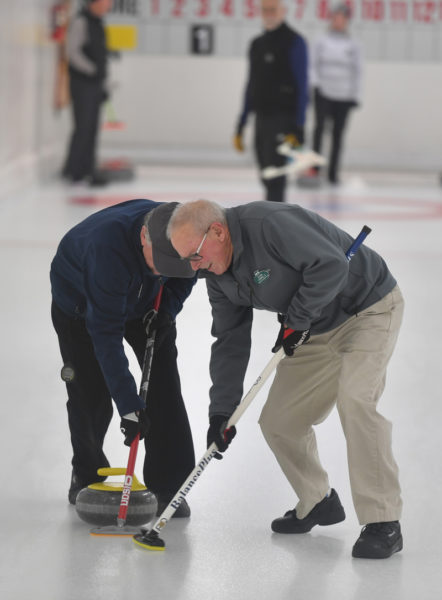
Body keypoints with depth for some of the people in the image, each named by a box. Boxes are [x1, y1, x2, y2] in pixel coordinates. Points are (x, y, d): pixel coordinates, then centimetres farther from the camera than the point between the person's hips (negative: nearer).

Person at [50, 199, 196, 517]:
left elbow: (184, 276, -1)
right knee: (91, 392, -5)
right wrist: (128, 405, -45)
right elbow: (106, 332, -44)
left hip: (144, 300, 4)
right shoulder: (108, 246, -45)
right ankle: (87, 476, 23)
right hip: (80, 302, -4)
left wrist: (168, 309, -19)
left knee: (163, 382, -8)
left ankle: (167, 489, -2)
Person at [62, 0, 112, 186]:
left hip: (95, 85, 9)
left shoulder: (98, 23, 18)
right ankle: (71, 170, -5)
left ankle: (87, 169, 10)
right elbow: (72, 51, -18)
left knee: (92, 129, 7)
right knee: (83, 127, -10)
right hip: (82, 83, -9)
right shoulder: (81, 21, -10)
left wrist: (104, 85, 19)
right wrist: (92, 70, -21)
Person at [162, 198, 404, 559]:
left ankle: (383, 524, -20)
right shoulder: (219, 274, -2)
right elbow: (230, 341, 3)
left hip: (369, 309, -9)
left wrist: (295, 319, -25)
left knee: (355, 400, -27)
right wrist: (222, 411, -3)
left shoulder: (270, 224, -30)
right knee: (278, 421, 3)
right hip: (315, 327, 9)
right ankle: (318, 503, 26)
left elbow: (331, 266, -34)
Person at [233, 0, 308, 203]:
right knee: (267, 178, 10)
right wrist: (240, 128, 17)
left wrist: (298, 129, -19)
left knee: (274, 177, -14)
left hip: (283, 119, -7)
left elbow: (301, 87, -11)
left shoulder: (294, 42, -6)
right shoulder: (257, 45, 16)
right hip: (261, 117, 7)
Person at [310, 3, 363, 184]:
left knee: (338, 133, 2)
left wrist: (356, 95, 5)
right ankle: (314, 165, -9)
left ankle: (333, 172, 7)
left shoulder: (353, 46, 9)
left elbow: (357, 71, 10)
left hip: (344, 96, 1)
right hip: (324, 93, -1)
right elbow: (313, 65, 6)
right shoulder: (321, 42, 7)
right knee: (320, 125, -16)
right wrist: (315, 83, -9)